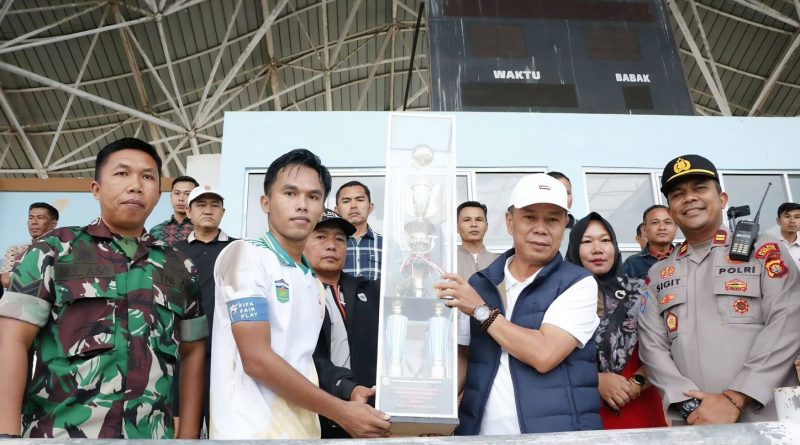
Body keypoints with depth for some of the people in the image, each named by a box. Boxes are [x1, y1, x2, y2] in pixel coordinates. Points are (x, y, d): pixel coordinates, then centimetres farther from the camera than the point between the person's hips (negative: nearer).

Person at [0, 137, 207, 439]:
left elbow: (192, 352, 11)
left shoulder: (179, 267, 9)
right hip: (60, 432, -3)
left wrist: (188, 433, 5)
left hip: (153, 435, 3)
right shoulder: (54, 250, 1)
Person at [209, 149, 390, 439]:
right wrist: (341, 411, -13)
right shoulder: (245, 254, -11)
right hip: (253, 431, -7)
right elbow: (257, 359, -17)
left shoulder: (314, 285, 12)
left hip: (304, 429, 7)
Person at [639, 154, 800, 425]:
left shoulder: (764, 250, 3)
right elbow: (652, 346, 3)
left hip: (767, 420, -2)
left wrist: (733, 400, -16)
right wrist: (690, 405, -13)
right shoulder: (657, 275, 10)